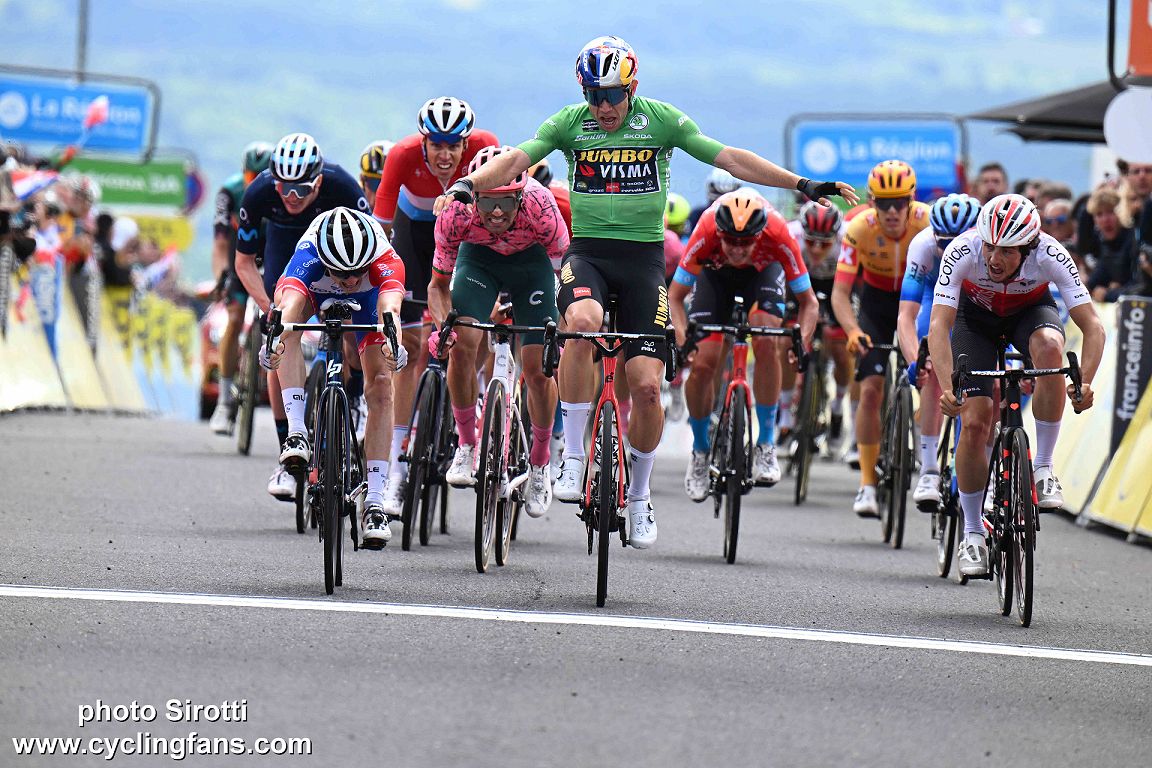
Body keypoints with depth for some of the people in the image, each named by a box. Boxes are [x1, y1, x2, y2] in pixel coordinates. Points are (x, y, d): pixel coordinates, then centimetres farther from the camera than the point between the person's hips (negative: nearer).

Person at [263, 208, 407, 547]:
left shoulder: (386, 260, -41)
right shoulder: (308, 256, -43)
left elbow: (389, 309, -57)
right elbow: (289, 303, -58)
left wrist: (393, 344, -79)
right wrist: (276, 339, -79)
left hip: (367, 298, 0)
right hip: (316, 291, 0)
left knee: (380, 386, -14)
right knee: (292, 320, -35)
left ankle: (375, 502, -10)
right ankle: (296, 431, -35)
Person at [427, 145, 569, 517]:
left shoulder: (539, 207, -38)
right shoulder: (455, 214, -33)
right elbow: (438, 285, -17)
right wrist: (443, 325, -36)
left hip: (532, 260, -1)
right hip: (478, 258, 1)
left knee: (538, 368, -8)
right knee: (462, 342, -23)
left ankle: (540, 464, 16)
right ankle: (466, 447, -4)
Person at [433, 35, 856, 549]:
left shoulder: (661, 120, 0)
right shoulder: (569, 123, 0)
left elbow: (728, 158, -1)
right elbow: (517, 160, -11)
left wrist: (803, 185, -6)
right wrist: (467, 185, -30)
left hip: (643, 256, 1)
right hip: (587, 251, -1)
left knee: (647, 386, -8)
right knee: (582, 322, -35)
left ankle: (639, 494, 17)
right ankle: (572, 458, -23)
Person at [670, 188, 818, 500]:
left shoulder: (777, 235, -38)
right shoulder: (706, 233, -38)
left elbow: (809, 301, -27)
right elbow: (675, 296, -26)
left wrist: (803, 342, -43)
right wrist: (682, 340, -42)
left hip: (763, 271, -1)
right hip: (716, 273, 1)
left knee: (766, 342, -27)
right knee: (702, 364, -12)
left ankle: (766, 445, -14)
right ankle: (700, 451, 12)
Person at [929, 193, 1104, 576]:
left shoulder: (1050, 255, -34)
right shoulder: (962, 252, -35)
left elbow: (1092, 326, -35)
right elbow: (939, 325, -39)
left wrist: (1084, 383, -50)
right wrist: (947, 388, -52)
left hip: (1030, 310, 0)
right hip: (976, 314, 0)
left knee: (1049, 346, -35)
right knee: (974, 423, -12)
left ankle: (1043, 466, -21)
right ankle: (972, 533, 5)